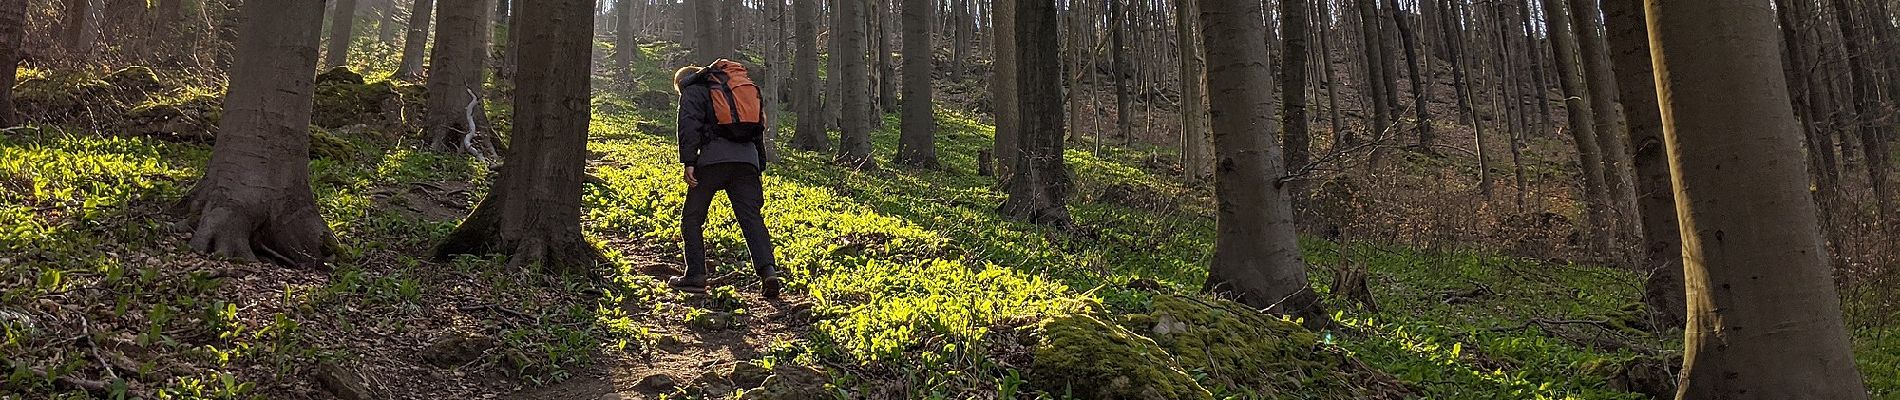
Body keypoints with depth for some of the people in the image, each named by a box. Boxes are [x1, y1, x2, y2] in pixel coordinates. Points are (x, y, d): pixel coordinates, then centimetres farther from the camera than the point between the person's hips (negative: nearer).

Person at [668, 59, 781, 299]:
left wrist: (688, 162, -12)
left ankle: (696, 275, 7)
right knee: (751, 218, -1)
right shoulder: (746, 88, 32)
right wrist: (759, 168, 28)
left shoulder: (693, 89, 13)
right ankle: (768, 270, -19)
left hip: (714, 158, -5)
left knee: (692, 218, 9)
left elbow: (689, 125, -5)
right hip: (748, 159, 5)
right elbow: (759, 129, 29)